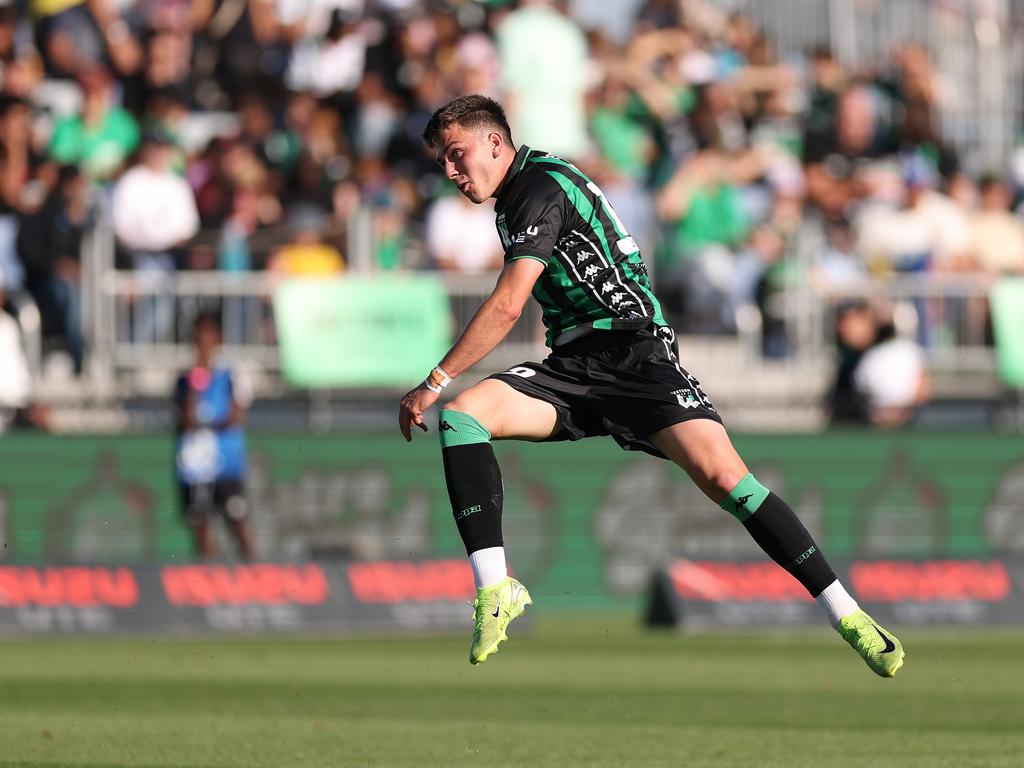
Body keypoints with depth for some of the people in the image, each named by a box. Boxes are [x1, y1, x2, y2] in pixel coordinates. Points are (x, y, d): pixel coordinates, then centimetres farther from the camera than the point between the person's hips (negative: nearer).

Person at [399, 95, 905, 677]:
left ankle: (847, 613, -17)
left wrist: (435, 382, -14)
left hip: (634, 352, -8)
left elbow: (507, 307, -18)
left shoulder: (542, 187, -10)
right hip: (572, 365, 8)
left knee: (723, 476, -23)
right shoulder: (511, 205, 20)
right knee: (460, 414, -18)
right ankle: (495, 590, -26)